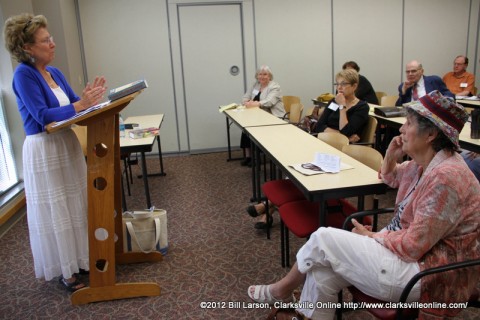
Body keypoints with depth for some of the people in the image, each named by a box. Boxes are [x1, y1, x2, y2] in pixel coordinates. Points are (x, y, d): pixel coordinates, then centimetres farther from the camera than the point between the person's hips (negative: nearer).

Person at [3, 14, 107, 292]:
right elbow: (42, 116, -21)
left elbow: (74, 103, 8)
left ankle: (81, 259, 31)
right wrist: (82, 104, -27)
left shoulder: (55, 72, 8)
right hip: (43, 151, -8)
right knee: (54, 212, 2)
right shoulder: (23, 75, -14)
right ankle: (65, 270, 17)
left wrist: (91, 97, -13)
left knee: (77, 206, 16)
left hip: (68, 144, 8)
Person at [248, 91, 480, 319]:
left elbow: (413, 246, -26)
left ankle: (284, 288, 17)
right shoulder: (425, 163, 4)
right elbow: (391, 179, 26)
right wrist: (390, 156, 4)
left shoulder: (445, 177, -27)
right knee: (322, 270, -6)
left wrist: (371, 236, -9)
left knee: (323, 240, -10)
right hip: (414, 251, 9)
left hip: (427, 272, -9)